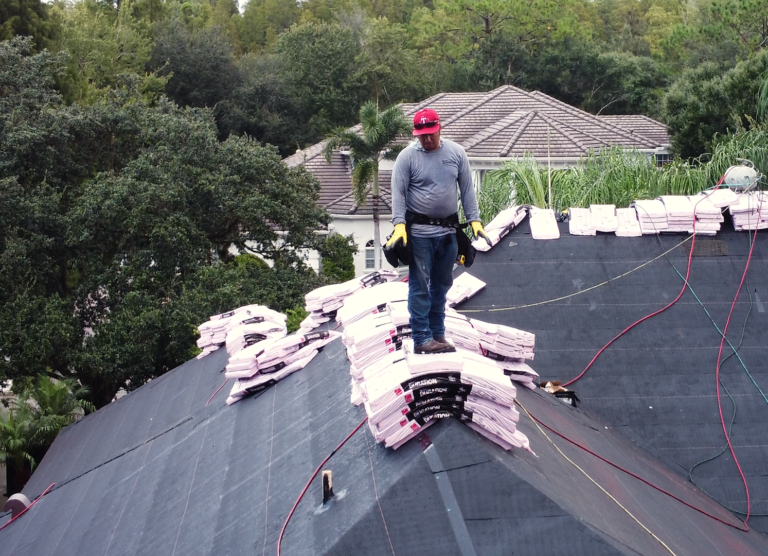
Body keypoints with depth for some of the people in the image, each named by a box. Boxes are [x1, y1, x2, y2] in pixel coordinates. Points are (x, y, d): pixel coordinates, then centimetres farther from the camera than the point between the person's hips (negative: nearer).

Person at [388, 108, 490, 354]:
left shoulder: (456, 152, 5)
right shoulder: (407, 156, -5)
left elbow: (467, 189, 9)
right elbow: (398, 193, -8)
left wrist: (474, 219, 2)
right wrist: (399, 223, -19)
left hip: (448, 231, 4)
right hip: (419, 232, -4)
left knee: (441, 285, 12)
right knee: (420, 286, -5)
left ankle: (437, 334, 21)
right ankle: (422, 339, -4)